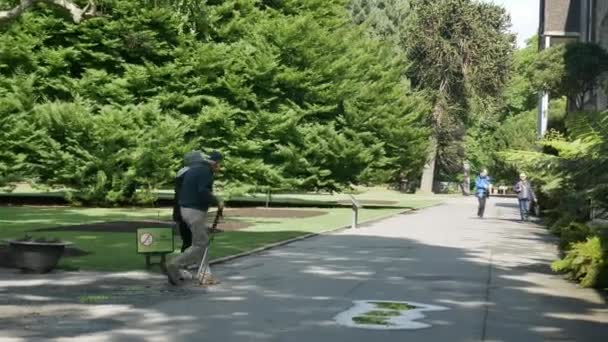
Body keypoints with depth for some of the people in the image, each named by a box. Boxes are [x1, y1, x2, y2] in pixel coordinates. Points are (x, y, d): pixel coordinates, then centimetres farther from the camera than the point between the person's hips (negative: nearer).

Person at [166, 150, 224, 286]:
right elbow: (203, 191, -26)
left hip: (185, 209, 10)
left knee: (203, 241, 12)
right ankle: (175, 265, -8)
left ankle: (206, 275, 11)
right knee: (200, 245, -4)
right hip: (196, 211, -10)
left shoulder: (193, 168, 17)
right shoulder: (205, 171, -13)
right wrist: (217, 201, -14)